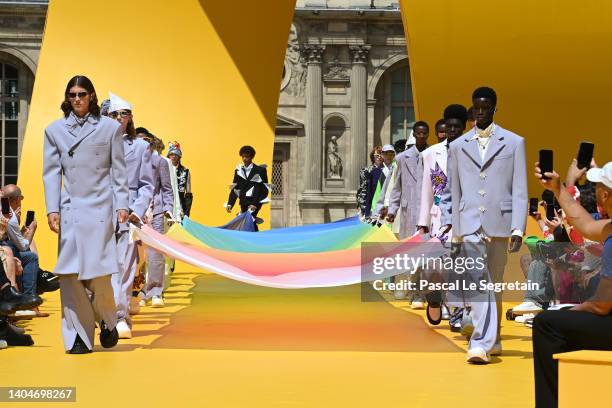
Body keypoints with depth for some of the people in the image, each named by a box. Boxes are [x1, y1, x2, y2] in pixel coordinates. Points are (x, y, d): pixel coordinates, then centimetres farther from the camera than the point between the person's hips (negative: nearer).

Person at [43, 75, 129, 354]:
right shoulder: (54, 130, 10)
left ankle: (108, 322, 20)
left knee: (97, 272, -6)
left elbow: (118, 171, 6)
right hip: (69, 210, 2)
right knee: (69, 273, -2)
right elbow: (51, 172, 7)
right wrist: (52, 210, -1)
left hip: (99, 207, -2)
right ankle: (78, 335, 6)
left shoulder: (110, 128, 6)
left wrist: (122, 205, -1)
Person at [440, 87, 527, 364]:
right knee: (477, 282, -12)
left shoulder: (514, 143, 6)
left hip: (499, 223, 0)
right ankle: (483, 343, -17)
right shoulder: (458, 146, 12)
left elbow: (520, 191, 2)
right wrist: (450, 226, 10)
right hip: (469, 224, 0)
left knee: (494, 283, 9)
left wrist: (518, 229, -6)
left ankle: (490, 340, 22)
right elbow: (453, 191, 15)